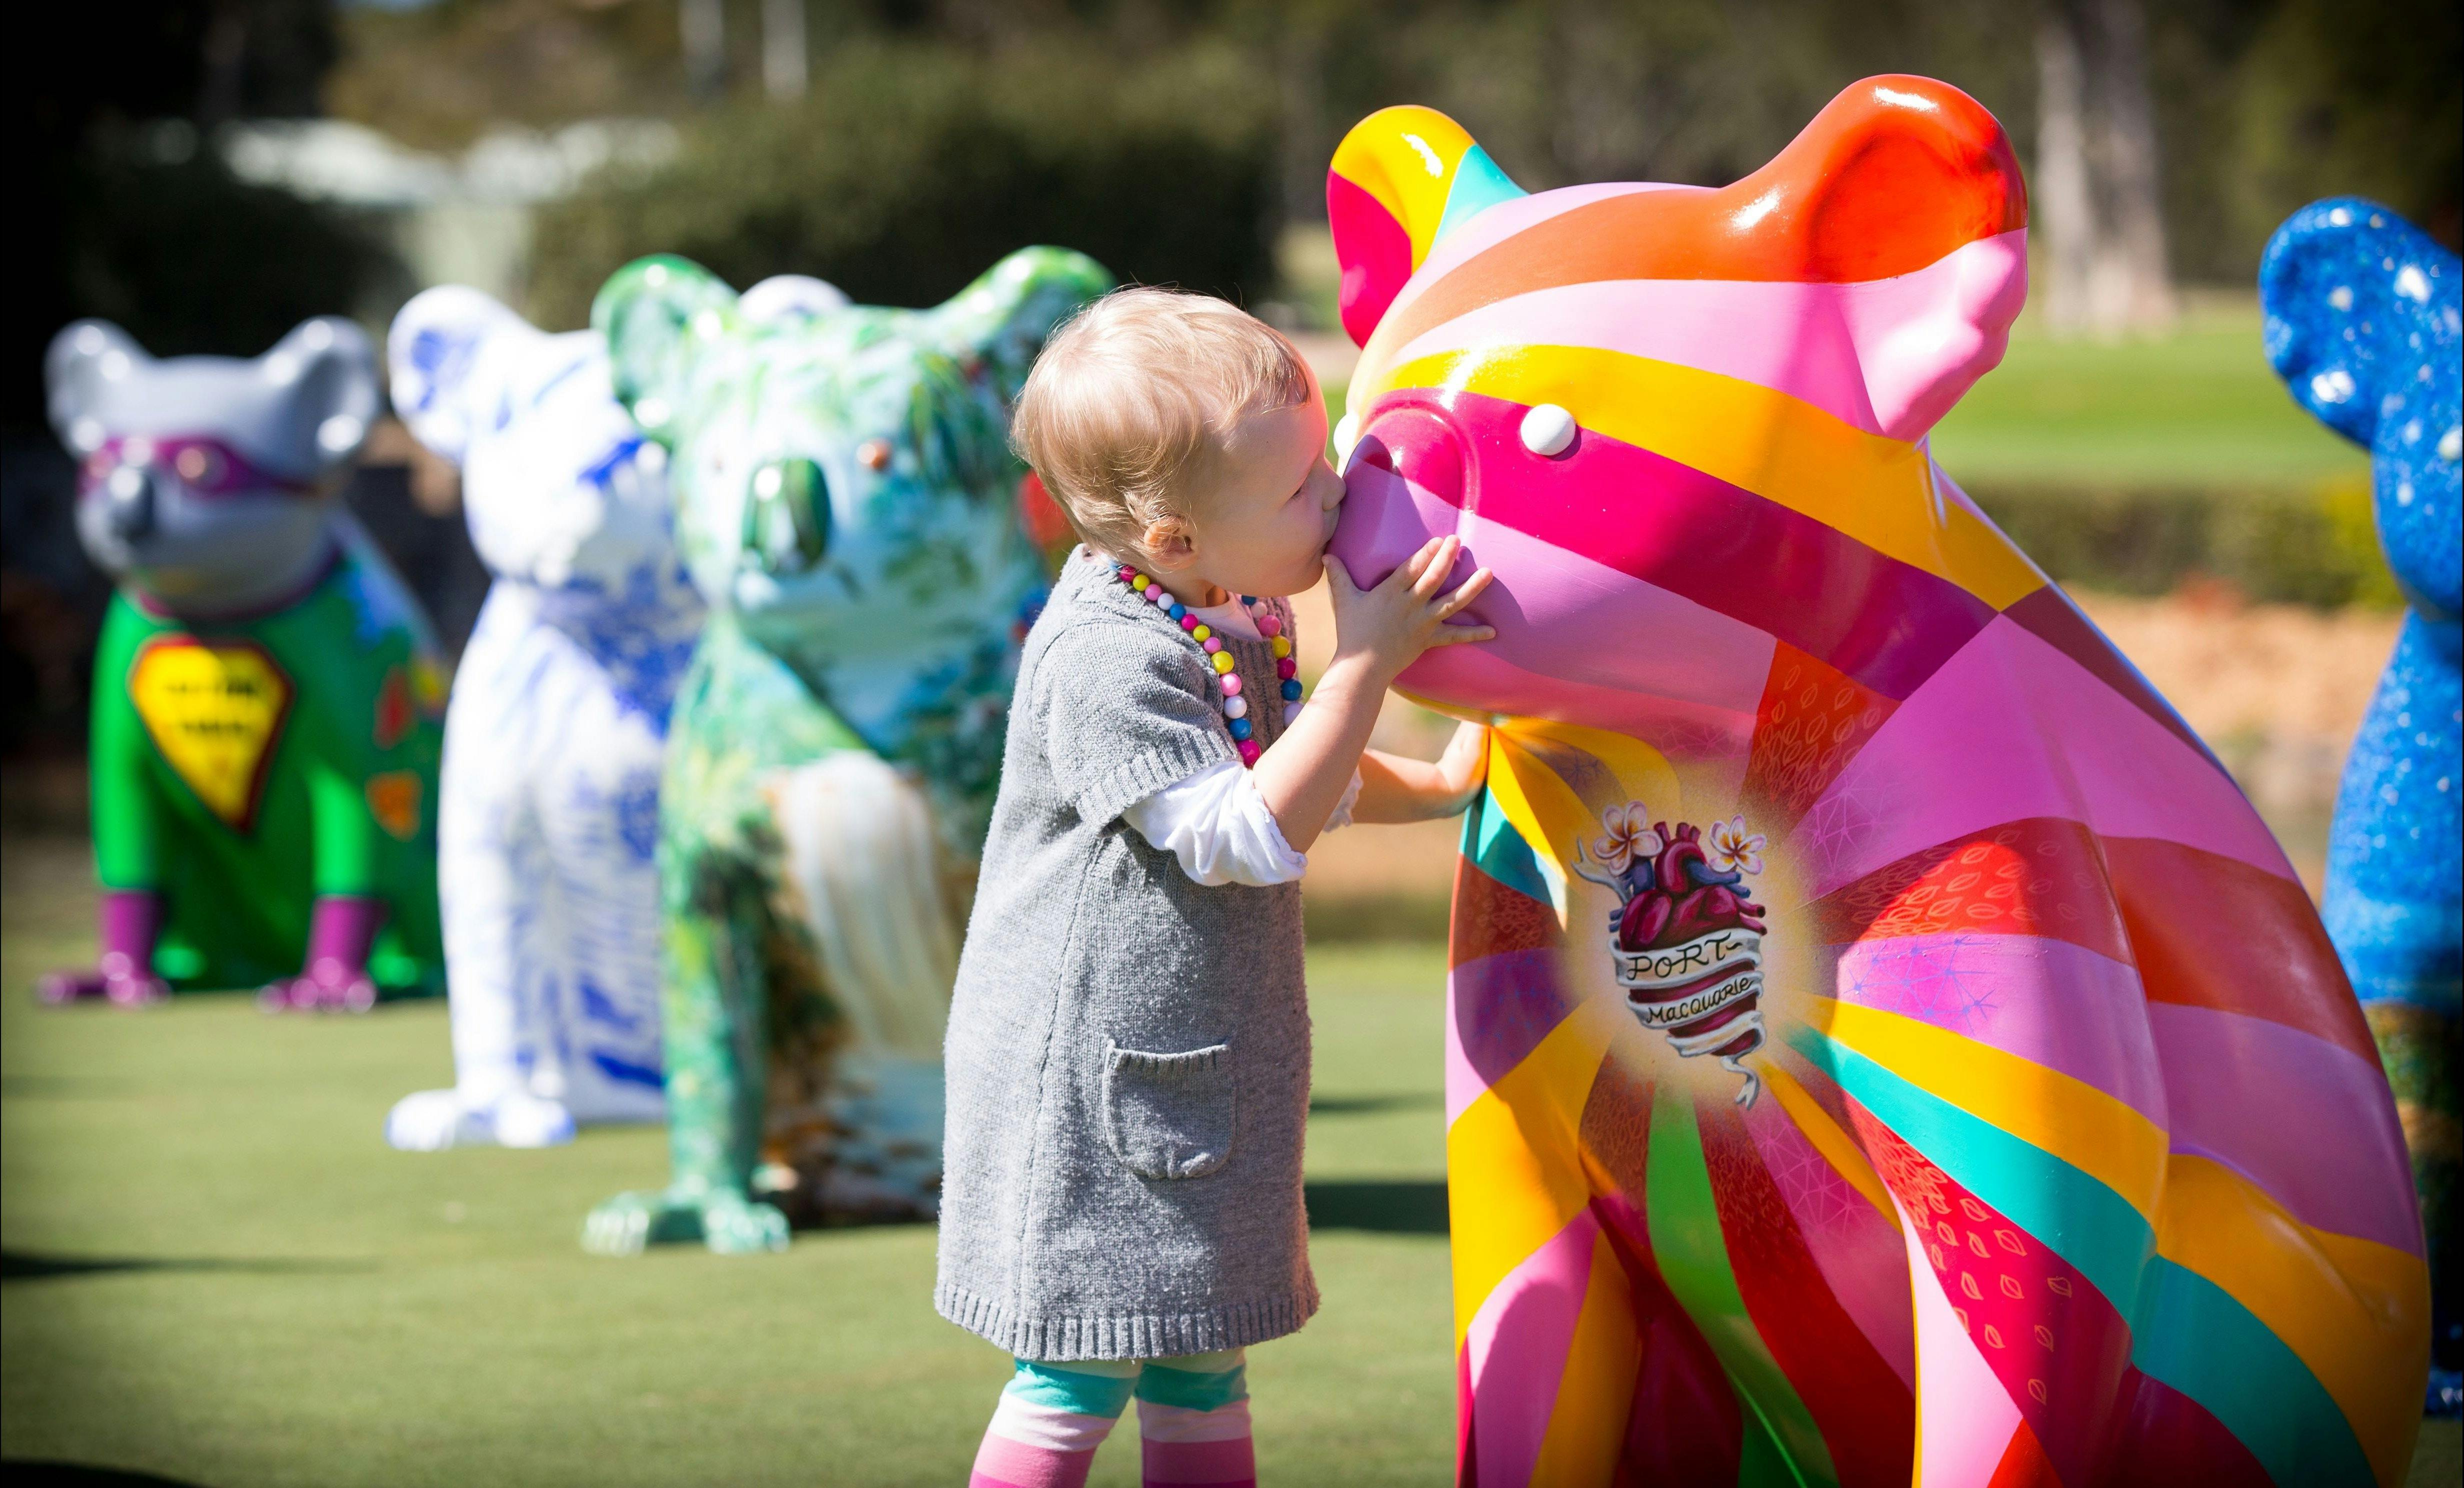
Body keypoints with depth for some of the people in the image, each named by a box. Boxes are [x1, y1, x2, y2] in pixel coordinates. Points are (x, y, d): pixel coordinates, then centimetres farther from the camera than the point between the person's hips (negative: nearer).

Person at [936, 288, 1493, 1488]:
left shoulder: (1238, 617, 7)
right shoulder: (1107, 659, -23)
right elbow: (1248, 837, -27)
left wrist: (1434, 788, 18)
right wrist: (1366, 662, -26)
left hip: (1201, 1062, 9)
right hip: (1096, 1067, -9)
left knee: (1201, 1363, 15)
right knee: (1081, 1375, -5)